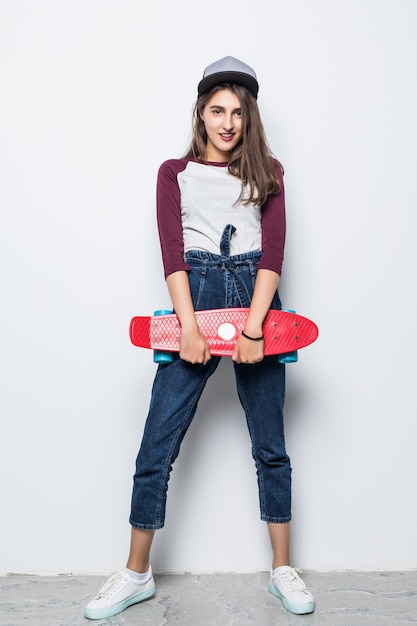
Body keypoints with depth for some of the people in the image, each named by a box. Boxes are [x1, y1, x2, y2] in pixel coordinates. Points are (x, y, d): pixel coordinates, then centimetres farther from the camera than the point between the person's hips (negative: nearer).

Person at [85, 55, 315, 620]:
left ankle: (283, 571, 22)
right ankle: (137, 574, 16)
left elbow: (273, 250, 1)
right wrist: (189, 326, -15)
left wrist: (252, 328, -13)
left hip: (256, 295, 1)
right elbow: (172, 251, 0)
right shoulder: (175, 173, 14)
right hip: (196, 294, 0)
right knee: (157, 444, -2)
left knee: (270, 444, 6)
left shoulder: (266, 171, 15)